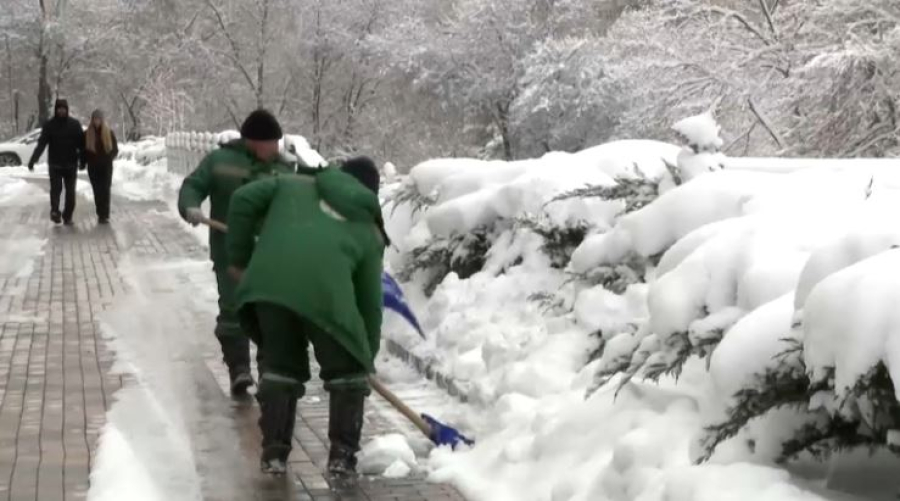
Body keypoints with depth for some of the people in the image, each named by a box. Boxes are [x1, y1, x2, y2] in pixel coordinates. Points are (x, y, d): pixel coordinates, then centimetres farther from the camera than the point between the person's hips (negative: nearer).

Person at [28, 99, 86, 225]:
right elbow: (41, 144, -8)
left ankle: (67, 216, 12)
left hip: (71, 164, 1)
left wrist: (82, 161, -1)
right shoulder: (49, 125, -2)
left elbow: (81, 144, 3)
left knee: (70, 192, 4)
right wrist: (33, 160, -18)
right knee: (55, 190, -11)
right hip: (54, 165, -1)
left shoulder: (75, 124, 1)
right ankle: (55, 212, -14)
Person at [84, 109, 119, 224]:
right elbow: (83, 150, 6)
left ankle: (104, 215, -10)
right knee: (97, 191, 3)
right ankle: (101, 214, 11)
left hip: (106, 166, -1)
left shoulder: (109, 133, 2)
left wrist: (108, 158, -7)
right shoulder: (87, 134, 2)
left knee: (105, 190, -9)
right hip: (93, 167, 1)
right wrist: (84, 161, -6)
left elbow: (115, 149, 6)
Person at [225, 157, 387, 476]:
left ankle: (274, 452, 23)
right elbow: (369, 300, 24)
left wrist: (240, 258, 26)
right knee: (347, 371, 18)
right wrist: (367, 357, 33)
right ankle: (342, 454, 18)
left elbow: (243, 200, 17)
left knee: (281, 364, 22)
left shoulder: (294, 185, 29)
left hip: (268, 282, 2)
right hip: (325, 290, -2)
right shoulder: (369, 232, 25)